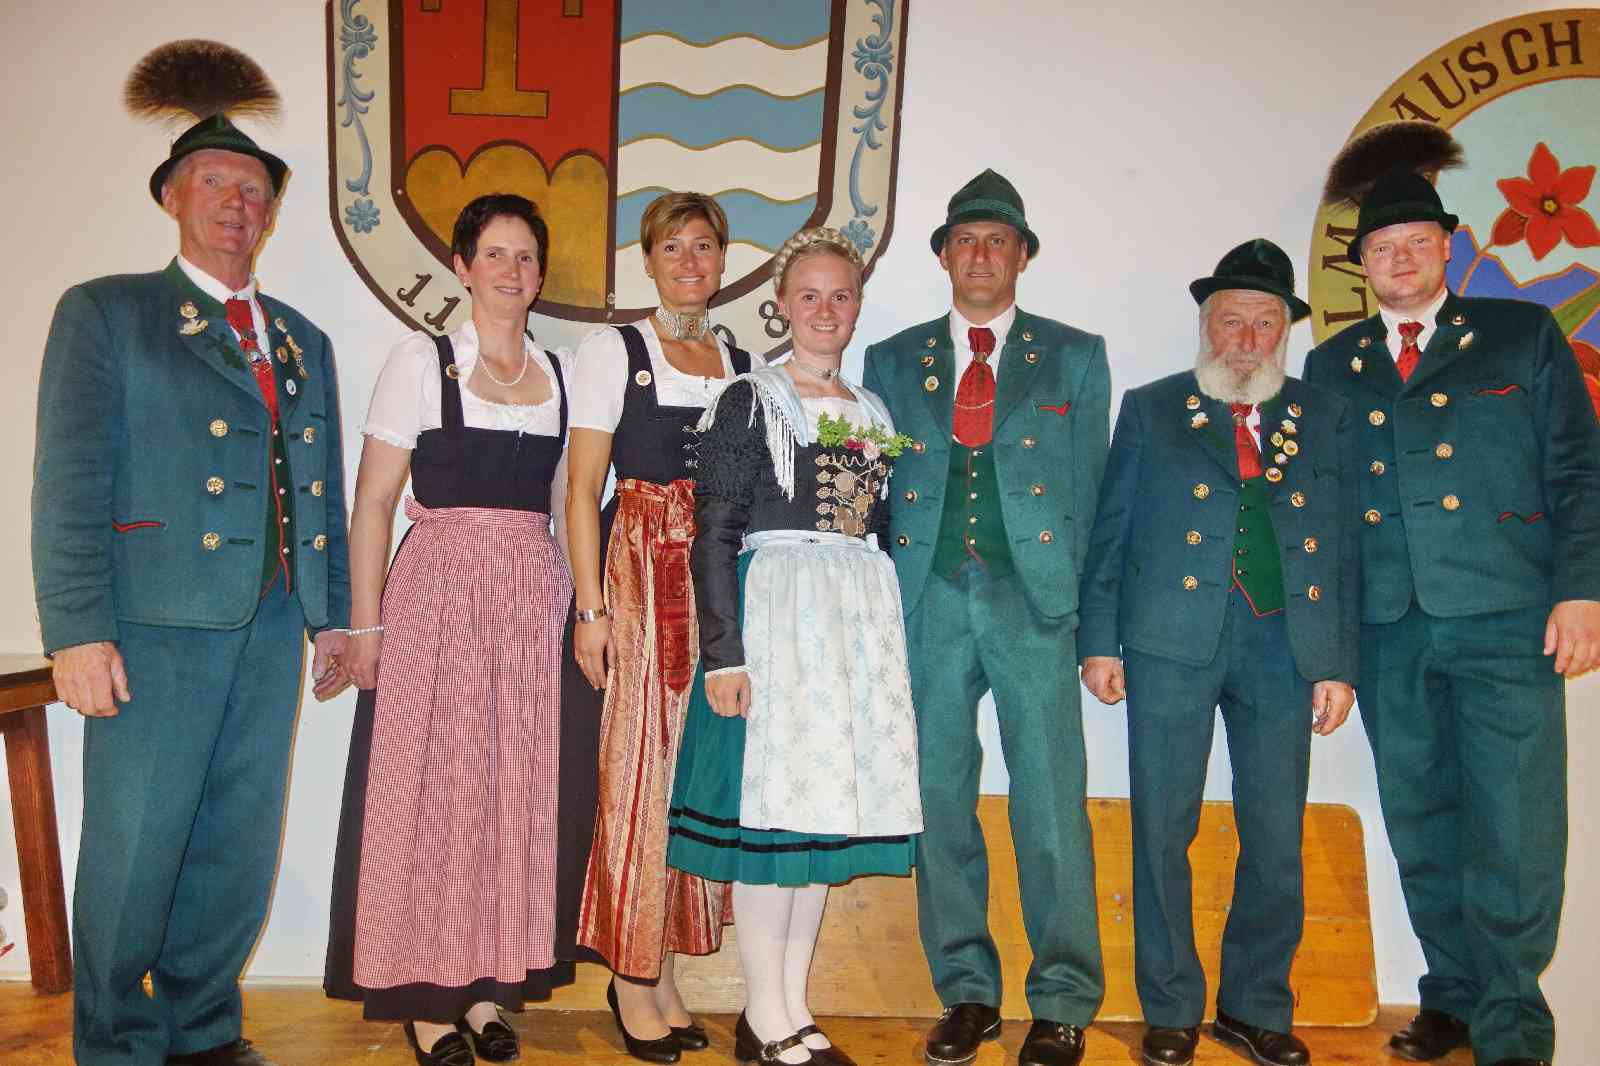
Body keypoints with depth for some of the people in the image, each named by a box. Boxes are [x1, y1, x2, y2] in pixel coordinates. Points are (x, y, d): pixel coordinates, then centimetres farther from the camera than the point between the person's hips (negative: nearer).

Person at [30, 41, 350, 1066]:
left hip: (272, 626, 5)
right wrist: (79, 629, -13)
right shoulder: (105, 311, 3)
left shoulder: (303, 341, 18)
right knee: (133, 848, 2)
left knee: (240, 845, 11)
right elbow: (71, 482, -5)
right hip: (154, 620, -4)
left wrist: (333, 615, 12)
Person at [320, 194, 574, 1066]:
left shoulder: (562, 371, 12)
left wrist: (581, 604, 4)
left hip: (534, 595, 4)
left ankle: (489, 986, 19)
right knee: (433, 786, 0)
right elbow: (372, 501, -1)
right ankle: (426, 994, 14)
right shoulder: (422, 360, 2)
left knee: (517, 788, 6)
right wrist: (365, 622, -7)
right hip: (438, 591, -3)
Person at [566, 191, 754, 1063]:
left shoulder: (742, 363, 15)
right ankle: (632, 979, 9)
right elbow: (581, 488, -2)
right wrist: (591, 606, -11)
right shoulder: (614, 351, 4)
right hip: (638, 567, -4)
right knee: (638, 763, -4)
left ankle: (663, 972, 16)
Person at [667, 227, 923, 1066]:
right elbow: (714, 535, -8)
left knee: (831, 804, 7)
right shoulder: (751, 401, -1)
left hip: (861, 619, 6)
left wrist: (887, 640, 13)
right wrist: (722, 652, -16)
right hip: (774, 610, -6)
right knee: (772, 804, -5)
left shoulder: (875, 414, 16)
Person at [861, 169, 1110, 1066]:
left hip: (1033, 596, -2)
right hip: (928, 598, 2)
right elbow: (878, 488, 12)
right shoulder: (893, 361, 15)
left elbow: (1086, 488, 8)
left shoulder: (1075, 357, 11)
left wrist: (1068, 590, 0)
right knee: (939, 799, 5)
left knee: (1052, 801, -2)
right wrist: (889, 591, 3)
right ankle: (967, 992, 18)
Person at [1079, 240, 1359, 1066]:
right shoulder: (1151, 410, 9)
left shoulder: (1326, 420, 13)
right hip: (1172, 640, -1)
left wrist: (1339, 663, 4)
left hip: (1283, 646, 2)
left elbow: (1345, 548, 10)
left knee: (1277, 842, 6)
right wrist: (1098, 641, -2)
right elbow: (1109, 532, 5)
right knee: (1162, 835, 3)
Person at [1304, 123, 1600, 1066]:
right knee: (1421, 828, 11)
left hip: (1506, 622, -3)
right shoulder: (1332, 366, 14)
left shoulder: (1524, 335, 8)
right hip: (1386, 631, 3)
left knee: (1512, 830, -4)